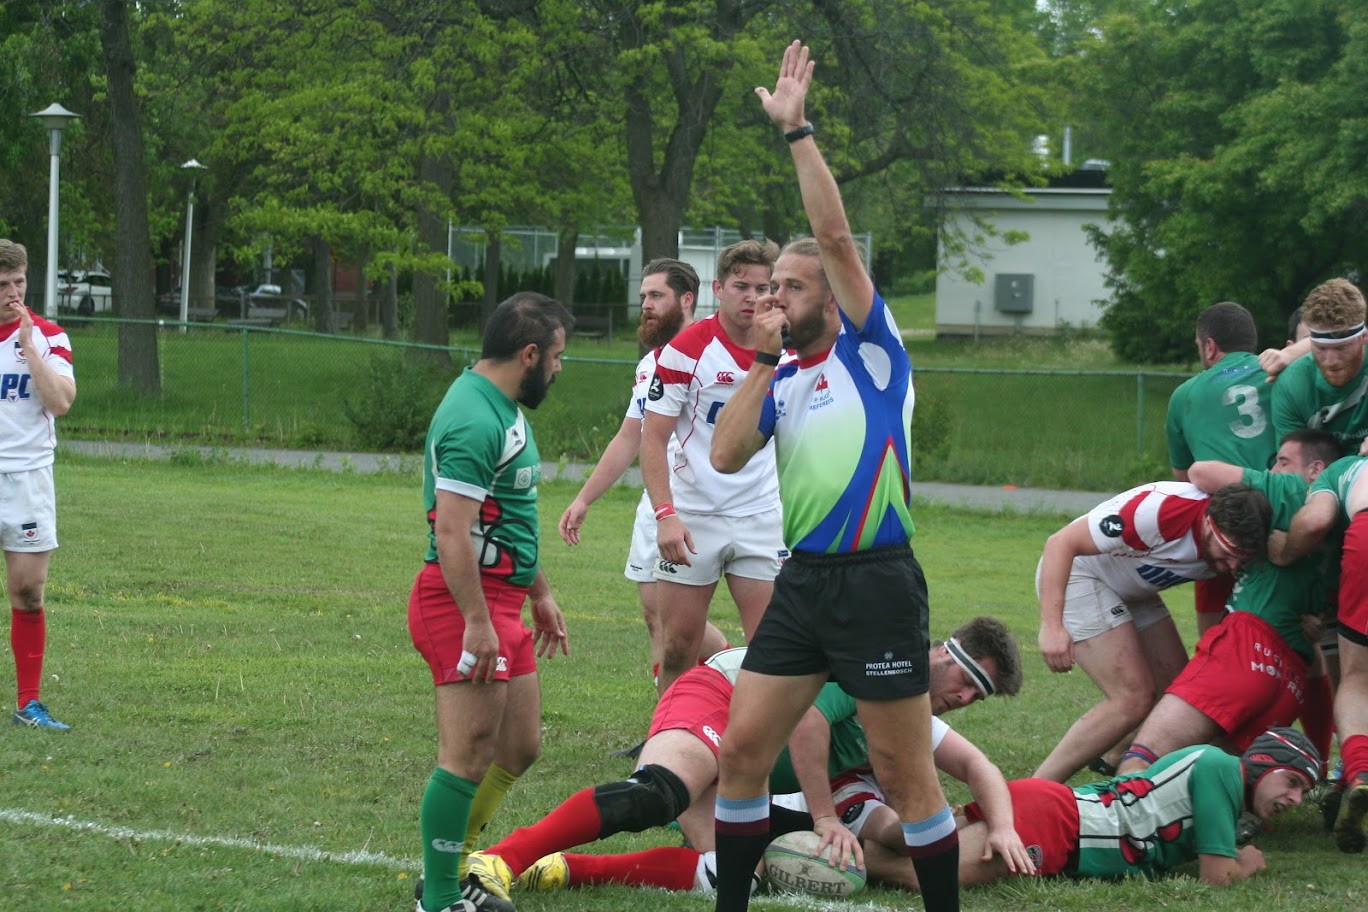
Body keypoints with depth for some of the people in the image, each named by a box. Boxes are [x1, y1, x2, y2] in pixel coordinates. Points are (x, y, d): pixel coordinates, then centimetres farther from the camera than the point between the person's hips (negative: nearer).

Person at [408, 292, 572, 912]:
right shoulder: (473, 420, -19)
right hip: (464, 601, -11)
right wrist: (477, 622, -26)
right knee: (469, 756, -8)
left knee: (519, 748, 13)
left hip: (502, 600, 11)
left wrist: (539, 592, 29)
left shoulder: (503, 409, 16)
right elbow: (452, 532, -25)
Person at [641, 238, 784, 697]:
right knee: (677, 647, 1)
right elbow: (653, 439, -8)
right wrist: (665, 514, -19)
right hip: (692, 517, -3)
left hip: (762, 518, 3)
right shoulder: (685, 350, -9)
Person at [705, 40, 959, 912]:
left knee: (907, 772, -1)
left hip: (876, 582, -6)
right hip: (803, 579, 6)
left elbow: (836, 236, -13)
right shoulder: (782, 379, 14)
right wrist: (762, 357, 0)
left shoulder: (871, 351, -3)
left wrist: (798, 131, -14)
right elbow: (726, 456, 2)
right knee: (742, 747, 3)